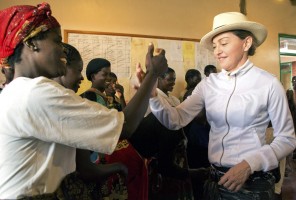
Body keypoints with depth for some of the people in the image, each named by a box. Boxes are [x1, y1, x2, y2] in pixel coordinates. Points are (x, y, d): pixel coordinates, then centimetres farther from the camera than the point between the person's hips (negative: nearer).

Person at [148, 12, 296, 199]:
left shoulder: (268, 84, -10)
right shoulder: (209, 84, -1)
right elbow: (176, 120, -8)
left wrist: (249, 164, -17)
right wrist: (152, 93, -22)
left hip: (253, 184, -3)